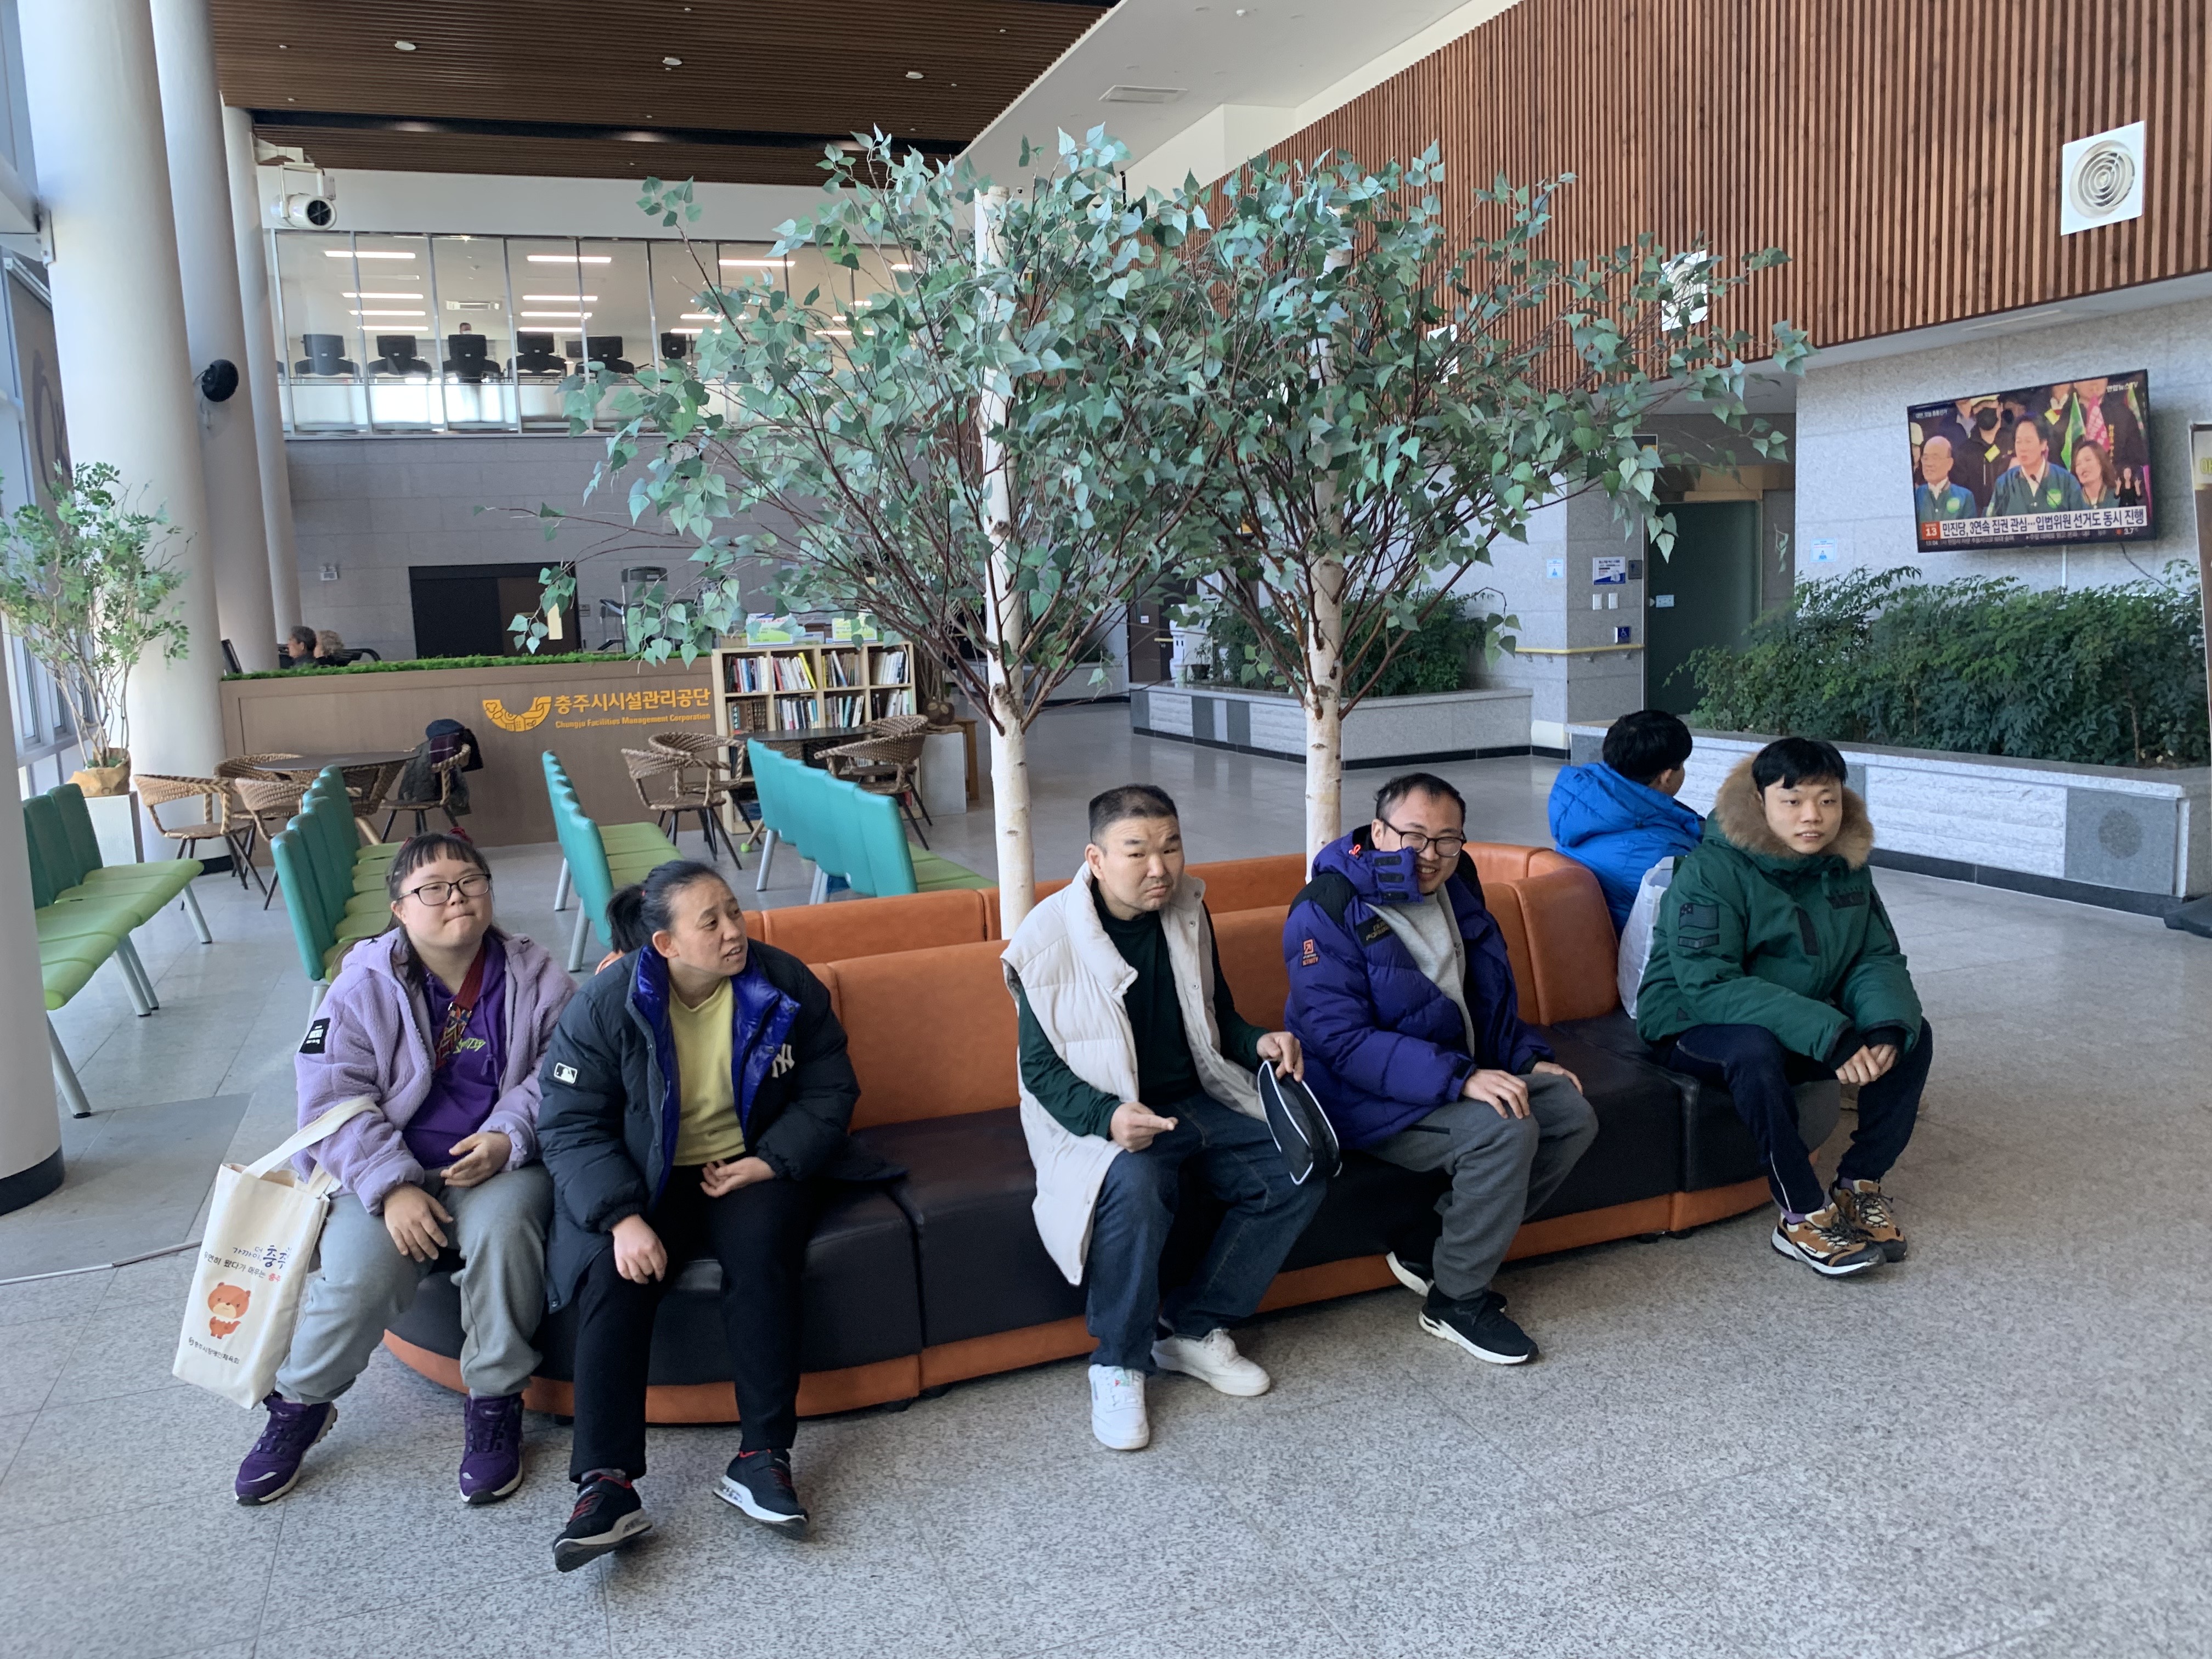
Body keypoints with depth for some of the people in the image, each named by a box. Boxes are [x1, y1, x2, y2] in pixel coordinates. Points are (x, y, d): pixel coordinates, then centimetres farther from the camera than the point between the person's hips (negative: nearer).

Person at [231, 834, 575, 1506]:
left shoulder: (535, 978, 3)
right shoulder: (364, 989, -1)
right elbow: (331, 1102, -6)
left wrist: (508, 1138, -19)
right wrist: (392, 1187, -19)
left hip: (500, 1166, 0)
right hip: (388, 1172, 0)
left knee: (502, 1225, -33)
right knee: (357, 1275, -26)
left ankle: (495, 1405, -12)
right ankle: (299, 1403, 8)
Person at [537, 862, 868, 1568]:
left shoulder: (784, 986, -4)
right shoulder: (606, 1006, -9)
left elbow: (830, 1092, 3)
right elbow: (570, 1125, -10)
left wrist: (771, 1163, -13)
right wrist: (622, 1218, -25)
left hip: (752, 1170, 0)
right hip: (642, 1183, 0)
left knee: (763, 1252, -31)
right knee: (614, 1274, -28)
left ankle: (762, 1458, -24)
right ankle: (605, 1483, -25)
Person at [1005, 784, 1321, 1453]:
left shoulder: (1188, 913, 5)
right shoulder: (1048, 940, -14)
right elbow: (1041, 1069, -11)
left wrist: (1262, 1043, -5)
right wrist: (1109, 1118, -31)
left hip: (1195, 1100, 6)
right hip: (1096, 1118, -6)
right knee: (1134, 1183, -37)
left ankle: (1193, 1327, -1)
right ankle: (1118, 1363, -13)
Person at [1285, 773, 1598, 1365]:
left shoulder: (1457, 889, 7)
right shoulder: (1326, 912, -18)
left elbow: (1493, 997, 21)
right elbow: (1342, 1041, -26)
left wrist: (1530, 1058, 3)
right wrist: (1459, 1078, -33)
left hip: (1465, 1069, 9)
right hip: (1367, 1095, -9)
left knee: (1573, 1115, -4)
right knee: (1505, 1130, -27)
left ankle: (1434, 1247, 2)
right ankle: (1456, 1300, -8)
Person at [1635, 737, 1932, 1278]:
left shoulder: (1847, 865, 1)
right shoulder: (1712, 870, -22)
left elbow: (1879, 958, 2)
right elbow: (1709, 985, -30)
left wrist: (1888, 1026, -23)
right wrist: (1828, 1033, -37)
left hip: (1807, 1024, 7)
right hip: (1694, 1028, -7)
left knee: (1912, 1035, -9)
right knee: (1756, 1048, -38)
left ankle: (1860, 1182, 3)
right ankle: (1804, 1218, -23)